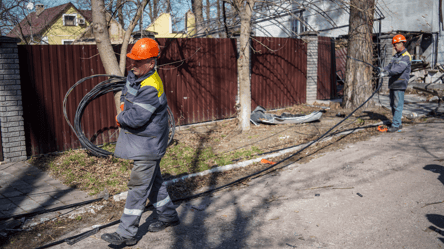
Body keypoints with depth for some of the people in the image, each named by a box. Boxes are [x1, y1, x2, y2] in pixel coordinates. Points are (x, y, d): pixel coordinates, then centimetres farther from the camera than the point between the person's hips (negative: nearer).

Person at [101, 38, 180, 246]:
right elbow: (125, 95, 23)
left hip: (147, 145, -10)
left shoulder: (151, 88, -26)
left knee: (138, 187, -5)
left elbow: (137, 118, -30)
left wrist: (120, 118, -9)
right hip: (141, 141, 10)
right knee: (153, 181, 20)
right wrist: (124, 109, 1)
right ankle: (168, 216, 36)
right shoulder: (133, 75, 4)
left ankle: (126, 234, 4)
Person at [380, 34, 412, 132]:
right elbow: (390, 65, 13)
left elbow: (399, 69, -26)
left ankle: (395, 125, -5)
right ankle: (398, 123, 23)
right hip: (393, 83, 9)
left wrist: (387, 73, -36)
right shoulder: (396, 56, 19)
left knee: (398, 105, -8)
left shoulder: (406, 56, -12)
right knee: (393, 104, 13)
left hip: (400, 84, -9)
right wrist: (383, 69, -8)